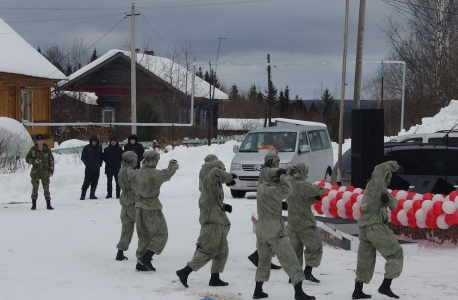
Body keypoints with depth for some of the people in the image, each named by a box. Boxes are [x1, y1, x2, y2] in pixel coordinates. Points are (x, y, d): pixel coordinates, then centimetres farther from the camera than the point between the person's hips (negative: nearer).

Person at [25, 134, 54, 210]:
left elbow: (51, 161, 4)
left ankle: (48, 204, 5)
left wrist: (51, 171, -1)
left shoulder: (47, 150, 0)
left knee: (46, 188, 0)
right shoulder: (32, 150, 0)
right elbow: (27, 159, 5)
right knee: (35, 188, 0)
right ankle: (34, 205, 6)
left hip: (45, 172, 0)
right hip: (35, 171, 0)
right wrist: (34, 161, -15)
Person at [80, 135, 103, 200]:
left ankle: (92, 194, 13)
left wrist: (99, 164, 3)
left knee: (94, 183, 5)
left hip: (96, 169, 3)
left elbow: (101, 157, 16)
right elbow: (83, 157, 2)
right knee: (87, 182, -7)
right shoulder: (87, 148, -1)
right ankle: (83, 195, -3)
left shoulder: (99, 148, 7)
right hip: (88, 169, -3)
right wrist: (87, 164, -6)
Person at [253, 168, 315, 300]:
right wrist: (284, 177, -18)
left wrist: (281, 205, 6)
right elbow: (286, 191, -32)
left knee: (264, 260, 19)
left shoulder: (261, 188, 7)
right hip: (275, 229, -8)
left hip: (261, 228, 8)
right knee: (290, 260, -5)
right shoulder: (271, 190, -18)